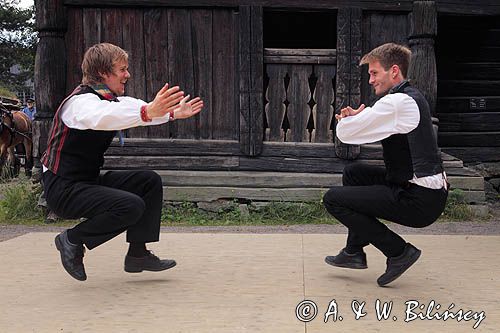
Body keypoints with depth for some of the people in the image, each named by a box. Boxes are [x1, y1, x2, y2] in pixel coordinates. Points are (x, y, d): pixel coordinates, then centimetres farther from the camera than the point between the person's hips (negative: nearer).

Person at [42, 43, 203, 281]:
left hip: (90, 180, 9)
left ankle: (138, 254, 4)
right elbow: (100, 118, -45)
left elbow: (136, 108, 23)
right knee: (132, 206, -26)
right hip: (63, 189, -9)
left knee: (150, 181, 1)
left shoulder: (112, 99, 8)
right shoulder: (81, 102, -21)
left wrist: (173, 113, 11)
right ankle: (72, 240, -5)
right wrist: (148, 112, -59)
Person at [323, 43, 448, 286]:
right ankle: (354, 252, 24)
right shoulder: (411, 97, 14)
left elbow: (344, 133, -18)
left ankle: (399, 251, -1)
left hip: (420, 202, -10)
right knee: (353, 173, 23)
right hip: (430, 191, 10)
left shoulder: (396, 102, -18)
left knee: (333, 198, -4)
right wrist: (357, 117, -3)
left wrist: (350, 118, 5)